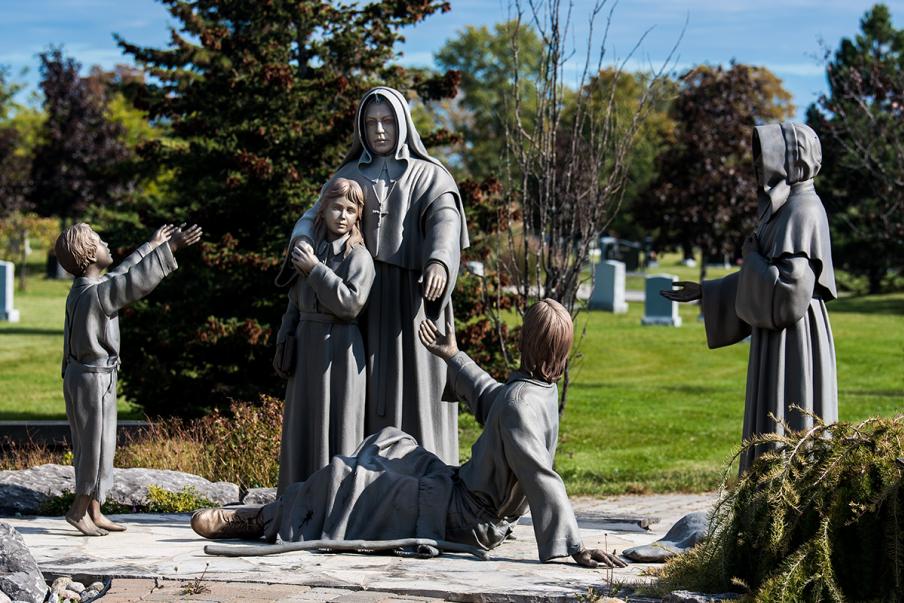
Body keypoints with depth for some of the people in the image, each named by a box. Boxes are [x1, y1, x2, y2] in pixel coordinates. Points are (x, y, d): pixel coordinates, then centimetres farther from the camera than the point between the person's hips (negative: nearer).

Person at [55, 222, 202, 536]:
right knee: (97, 444, -2)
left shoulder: (84, 288, 8)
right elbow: (138, 280, -27)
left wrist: (151, 246, 32)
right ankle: (79, 510, 4)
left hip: (81, 373, 10)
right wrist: (169, 249, -25)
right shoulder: (95, 294, -21)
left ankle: (93, 511, 18)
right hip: (94, 378, -10)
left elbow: (122, 274, 23)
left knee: (99, 445, 13)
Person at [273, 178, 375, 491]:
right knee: (303, 427, 7)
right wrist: (284, 344, 11)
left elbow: (351, 303, -17)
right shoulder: (308, 249, 13)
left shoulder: (358, 256, -4)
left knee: (336, 427, -5)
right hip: (306, 345, 6)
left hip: (340, 347, -6)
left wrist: (315, 270, -14)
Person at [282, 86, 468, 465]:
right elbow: (315, 216, 4)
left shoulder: (429, 176, 6)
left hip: (411, 296, -3)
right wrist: (301, 240, -21)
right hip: (361, 297, 3)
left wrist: (438, 261, -35)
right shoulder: (348, 175, 16)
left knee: (412, 388, -6)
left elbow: (445, 219, -13)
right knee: (366, 391, 0)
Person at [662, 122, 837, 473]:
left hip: (791, 351, -10)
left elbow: (789, 291, -24)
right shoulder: (785, 208, 14)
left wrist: (751, 257, -8)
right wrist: (704, 292, 23)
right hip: (779, 347, 10)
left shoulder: (802, 212, -16)